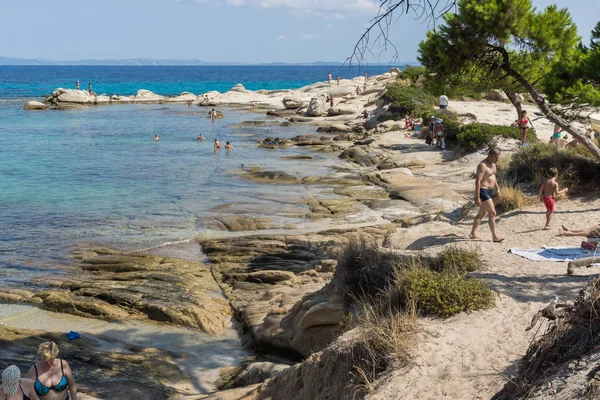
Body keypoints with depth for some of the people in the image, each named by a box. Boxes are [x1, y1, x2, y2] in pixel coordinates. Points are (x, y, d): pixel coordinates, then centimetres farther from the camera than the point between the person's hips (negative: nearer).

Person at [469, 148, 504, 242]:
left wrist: (497, 189, 21)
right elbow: (477, 181, -23)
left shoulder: (493, 164, 10)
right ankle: (495, 237, -10)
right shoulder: (483, 165, -20)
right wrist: (477, 197, -26)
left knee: (481, 213, 16)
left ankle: (473, 233, 26)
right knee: (492, 213, -12)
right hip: (483, 191, -10)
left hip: (489, 191, 10)